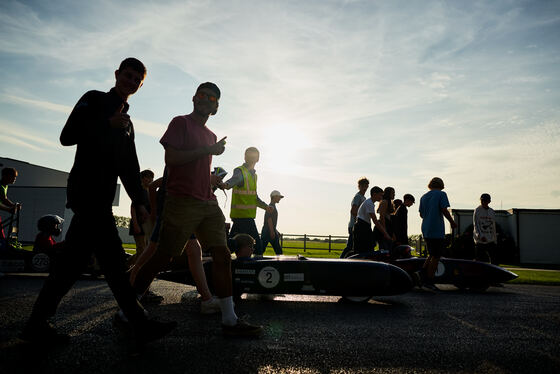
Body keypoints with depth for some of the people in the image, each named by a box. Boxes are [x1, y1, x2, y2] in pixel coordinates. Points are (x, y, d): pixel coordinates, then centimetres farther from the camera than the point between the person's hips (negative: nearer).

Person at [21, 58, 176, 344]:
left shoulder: (127, 124, 25)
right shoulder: (94, 100, 5)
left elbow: (129, 169, 22)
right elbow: (67, 136, -7)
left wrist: (139, 202, 12)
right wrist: (108, 124, -12)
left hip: (101, 197, 8)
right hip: (86, 189, -8)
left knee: (72, 260, 6)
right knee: (112, 255, -13)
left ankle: (37, 324, 13)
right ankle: (139, 324, -13)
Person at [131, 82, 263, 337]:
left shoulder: (211, 136, 24)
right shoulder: (181, 123, 3)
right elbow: (171, 158, -12)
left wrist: (215, 180, 13)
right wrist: (208, 151, -11)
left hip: (208, 203, 7)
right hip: (182, 201, -7)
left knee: (222, 255, -2)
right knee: (162, 257, -6)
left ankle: (229, 320, 2)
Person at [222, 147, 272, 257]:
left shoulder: (253, 174, 19)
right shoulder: (240, 171, -8)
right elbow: (234, 179, -33)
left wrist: (265, 206, 16)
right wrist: (226, 185, -54)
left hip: (248, 216, 9)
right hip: (242, 215, -9)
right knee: (257, 246, -10)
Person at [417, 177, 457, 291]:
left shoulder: (423, 196, 13)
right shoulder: (441, 194, -4)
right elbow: (444, 210, -13)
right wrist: (452, 222, 0)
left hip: (426, 230, 7)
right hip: (437, 231, -7)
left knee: (432, 254, 18)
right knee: (436, 257, 1)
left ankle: (422, 273, 3)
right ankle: (429, 281, 3)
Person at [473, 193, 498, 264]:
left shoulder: (492, 212, 14)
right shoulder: (477, 210, -2)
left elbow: (493, 227, 18)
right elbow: (475, 224, -10)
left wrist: (495, 240, 14)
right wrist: (480, 236, -23)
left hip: (491, 240, 5)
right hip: (480, 240, -5)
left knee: (495, 261, 0)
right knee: (479, 260, -1)